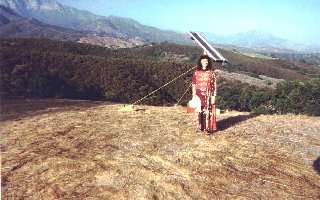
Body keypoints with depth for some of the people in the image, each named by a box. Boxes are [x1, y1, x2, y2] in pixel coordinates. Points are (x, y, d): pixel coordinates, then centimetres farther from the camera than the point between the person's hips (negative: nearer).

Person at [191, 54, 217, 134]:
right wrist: (194, 96, 0)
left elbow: (214, 86, -1)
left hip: (208, 96, -1)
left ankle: (209, 128, 11)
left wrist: (213, 97, -6)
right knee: (199, 112, 7)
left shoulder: (211, 73, -1)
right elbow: (194, 85, 4)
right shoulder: (196, 73, 2)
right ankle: (200, 127, 21)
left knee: (208, 112, 0)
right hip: (199, 95, 1)